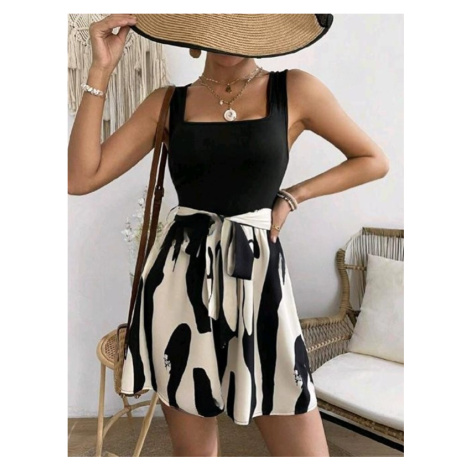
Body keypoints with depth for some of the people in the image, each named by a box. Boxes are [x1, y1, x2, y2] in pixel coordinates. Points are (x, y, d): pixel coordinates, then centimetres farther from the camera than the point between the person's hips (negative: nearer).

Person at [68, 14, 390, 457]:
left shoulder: (295, 90, 4)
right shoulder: (168, 103, 7)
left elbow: (373, 161, 12)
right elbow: (82, 177, -1)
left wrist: (292, 196, 3)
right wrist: (101, 71, -3)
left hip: (256, 276, 0)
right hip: (180, 279, 1)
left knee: (305, 450, 4)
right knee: (192, 448, 12)